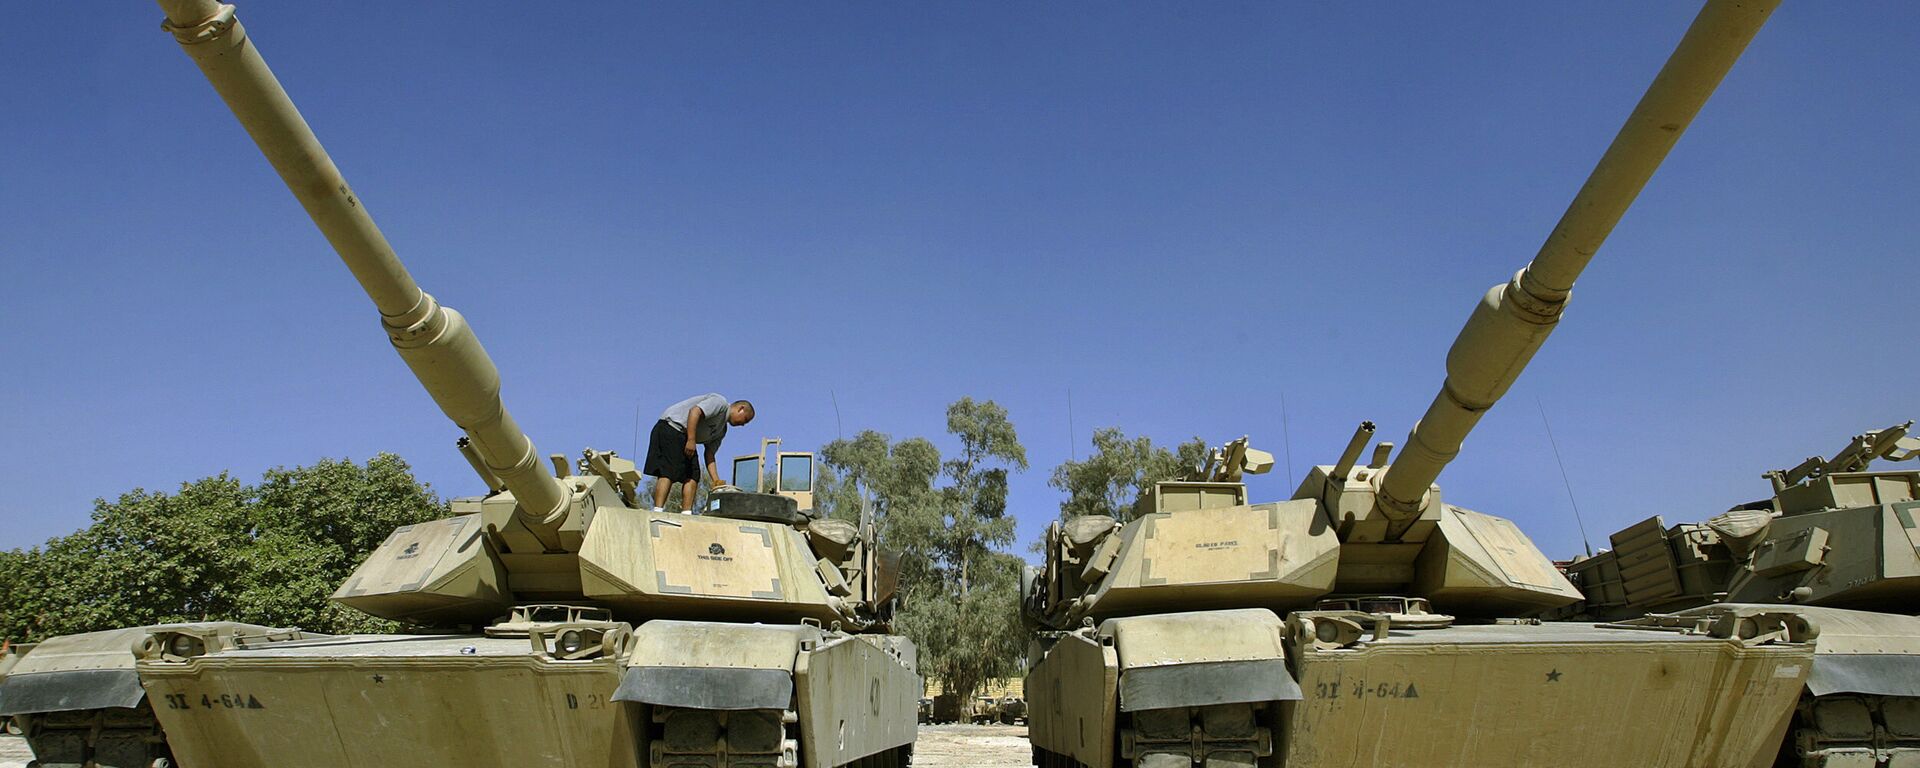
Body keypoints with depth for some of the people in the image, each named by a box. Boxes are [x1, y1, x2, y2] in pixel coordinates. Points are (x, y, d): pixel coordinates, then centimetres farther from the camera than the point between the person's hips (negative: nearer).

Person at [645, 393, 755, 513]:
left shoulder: (722, 430, 20)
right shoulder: (721, 402, -6)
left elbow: (710, 455, 14)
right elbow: (695, 411, -19)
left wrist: (716, 480, 2)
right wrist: (691, 440, -24)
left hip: (683, 437, 10)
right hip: (671, 427, -10)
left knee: (692, 476, 0)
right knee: (667, 473, -18)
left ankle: (686, 515, -5)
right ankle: (657, 511, -25)